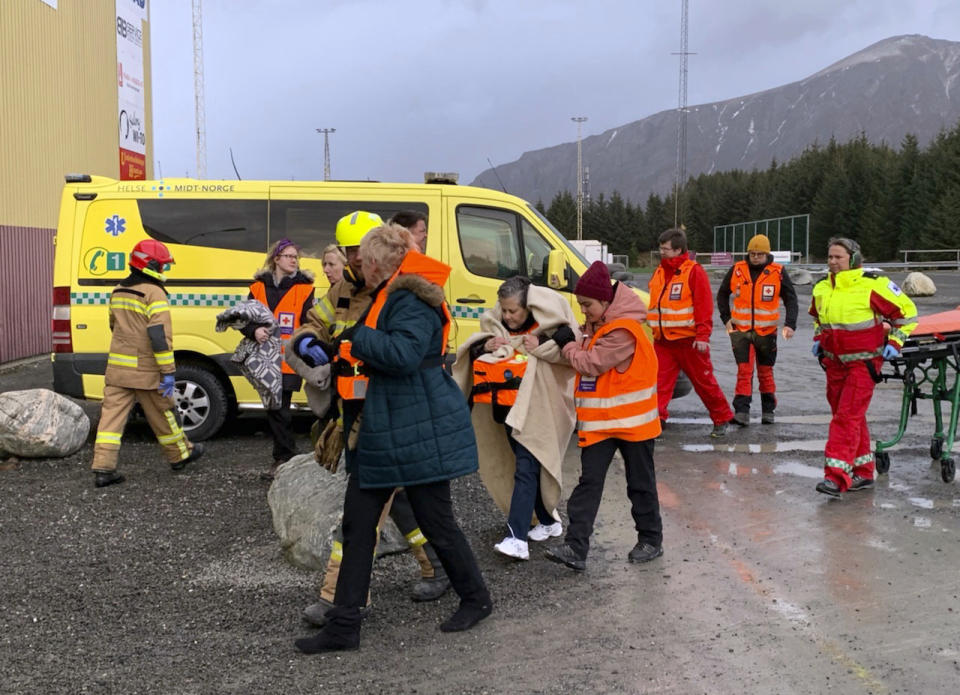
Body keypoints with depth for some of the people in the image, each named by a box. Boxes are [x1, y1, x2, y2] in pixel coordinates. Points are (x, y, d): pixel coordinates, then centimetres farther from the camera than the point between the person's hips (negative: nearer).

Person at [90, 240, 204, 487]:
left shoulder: (118, 292, 11)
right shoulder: (154, 294, -14)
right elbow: (160, 335, -20)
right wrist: (168, 372, -18)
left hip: (117, 367, 6)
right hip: (145, 370, -6)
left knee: (113, 414, 3)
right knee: (162, 413, 11)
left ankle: (103, 469, -2)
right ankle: (180, 454, 28)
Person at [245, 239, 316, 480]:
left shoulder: (304, 288, 2)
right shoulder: (259, 287, 9)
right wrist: (254, 331, -12)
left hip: (288, 360, -4)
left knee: (279, 410, -6)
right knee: (274, 409, 11)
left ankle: (283, 459, 5)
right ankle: (284, 457, 22)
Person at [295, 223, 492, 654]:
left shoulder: (412, 300, -17)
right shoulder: (388, 297, 15)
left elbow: (404, 353, -32)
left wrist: (357, 338, -21)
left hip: (419, 432, -10)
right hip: (381, 429, 10)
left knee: (436, 521, 4)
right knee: (358, 521, 7)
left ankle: (476, 599, 28)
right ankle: (344, 625, 12)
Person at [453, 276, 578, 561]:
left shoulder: (548, 326, -8)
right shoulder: (496, 326, 9)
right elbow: (472, 354, 13)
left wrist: (541, 346, -22)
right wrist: (485, 346, -7)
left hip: (537, 411, -7)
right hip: (508, 410, 7)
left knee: (526, 468, -13)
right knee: (529, 466, 15)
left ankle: (517, 538, -18)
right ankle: (549, 522, 32)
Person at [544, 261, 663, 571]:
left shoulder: (623, 330, -21)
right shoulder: (595, 326, 9)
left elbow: (592, 363, -23)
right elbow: (587, 359, 14)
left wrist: (568, 344, -9)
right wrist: (569, 343, -3)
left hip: (632, 420, -8)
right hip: (599, 422, 8)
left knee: (640, 483, 9)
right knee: (589, 482, -1)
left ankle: (651, 540, 25)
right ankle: (575, 547, -5)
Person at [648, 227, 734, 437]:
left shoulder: (694, 271, -8)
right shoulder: (659, 272, 14)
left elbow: (704, 306, -12)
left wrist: (703, 336, -18)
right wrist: (655, 330, 19)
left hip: (689, 340, -6)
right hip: (662, 341, 6)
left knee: (704, 381, 5)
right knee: (659, 381, -3)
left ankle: (722, 419, 20)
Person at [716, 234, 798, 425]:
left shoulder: (778, 272, -4)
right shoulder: (737, 270, 0)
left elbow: (791, 299, -2)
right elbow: (722, 294, 13)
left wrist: (790, 324, -14)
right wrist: (726, 318, 5)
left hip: (766, 331, 0)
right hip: (741, 330, 0)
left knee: (765, 372, 12)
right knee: (744, 371, -9)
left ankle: (768, 411, 23)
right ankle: (741, 412, -12)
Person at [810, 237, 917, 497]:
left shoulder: (874, 285, -15)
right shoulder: (821, 289, 5)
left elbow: (906, 311, -6)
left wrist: (894, 342, -10)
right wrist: (818, 339, 14)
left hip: (863, 363, -7)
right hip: (834, 362, 7)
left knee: (848, 417, -13)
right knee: (849, 417, 13)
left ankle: (837, 476, -15)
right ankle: (863, 473, 24)